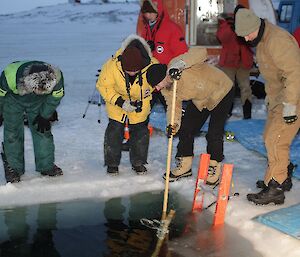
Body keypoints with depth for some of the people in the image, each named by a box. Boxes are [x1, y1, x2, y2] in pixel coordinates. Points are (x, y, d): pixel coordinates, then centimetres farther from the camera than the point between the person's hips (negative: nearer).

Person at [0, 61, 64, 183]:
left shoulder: (56, 77, -36)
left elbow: (56, 96, -12)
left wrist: (45, 116, -6)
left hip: (38, 102, 2)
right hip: (13, 100, -1)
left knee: (43, 131, 0)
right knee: (12, 134, -3)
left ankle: (47, 166, 15)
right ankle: (13, 168, 12)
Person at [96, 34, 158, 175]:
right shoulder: (112, 66, -32)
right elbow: (103, 86, -17)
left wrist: (143, 101, -14)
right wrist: (120, 102, -25)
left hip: (141, 103, 1)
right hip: (117, 102, -1)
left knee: (140, 131, 3)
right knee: (115, 130, -3)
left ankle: (138, 162, 22)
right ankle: (112, 163, 15)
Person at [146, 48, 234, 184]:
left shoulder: (176, 64, -35)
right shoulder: (166, 89, -10)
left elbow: (201, 52, -45)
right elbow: (173, 106, -7)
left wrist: (180, 64, -55)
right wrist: (173, 123, -25)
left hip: (221, 92, -7)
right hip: (199, 100, 7)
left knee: (214, 134, -10)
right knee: (185, 129, 3)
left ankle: (214, 168, 10)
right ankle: (184, 165, 19)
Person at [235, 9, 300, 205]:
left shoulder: (277, 40, -24)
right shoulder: (261, 41, 9)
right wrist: (270, 97, 21)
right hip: (278, 96, 10)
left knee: (276, 140, -12)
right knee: (270, 138, 14)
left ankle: (275, 189, -4)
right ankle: (282, 177, 30)